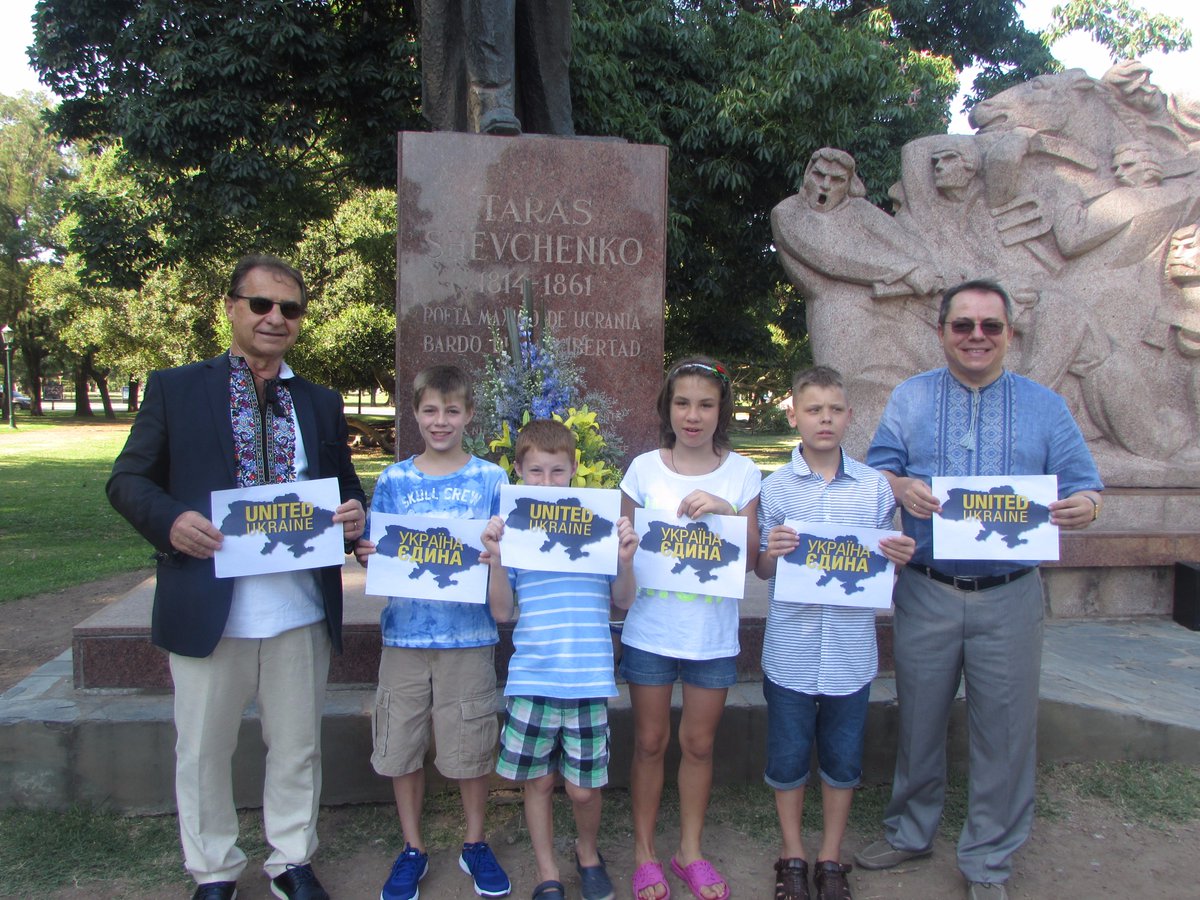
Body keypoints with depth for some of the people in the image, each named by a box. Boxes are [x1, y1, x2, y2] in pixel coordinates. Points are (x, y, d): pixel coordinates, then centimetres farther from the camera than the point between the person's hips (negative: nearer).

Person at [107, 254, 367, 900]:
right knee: (203, 750, 12)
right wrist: (170, 521, -19)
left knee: (297, 746, 14)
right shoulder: (174, 388, 3)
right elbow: (128, 479, 1)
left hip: (301, 610, 3)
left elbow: (345, 489, 16)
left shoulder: (320, 404, 12)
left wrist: (354, 516, -8)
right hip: (208, 608, -2)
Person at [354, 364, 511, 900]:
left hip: (469, 632, -1)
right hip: (404, 630, 2)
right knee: (401, 744, 10)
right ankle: (412, 849, 29)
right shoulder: (393, 480, 4)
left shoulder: (490, 479, 0)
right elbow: (376, 552, 9)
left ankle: (475, 845, 30)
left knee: (471, 745, 8)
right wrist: (365, 554, -13)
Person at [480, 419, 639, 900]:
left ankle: (588, 852, 39)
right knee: (538, 780, 12)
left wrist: (625, 558, -12)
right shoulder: (511, 529, 2)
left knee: (583, 788, 8)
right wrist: (495, 558, -12)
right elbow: (502, 611, 1)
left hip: (588, 677, 0)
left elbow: (623, 601, 6)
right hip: (531, 676, 1)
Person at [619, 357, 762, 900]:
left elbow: (751, 559, -3)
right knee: (650, 742, 10)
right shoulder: (644, 469, -2)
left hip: (713, 633, 1)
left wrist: (728, 511, -19)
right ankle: (644, 852, 28)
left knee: (699, 743, 13)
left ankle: (690, 851, 32)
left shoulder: (740, 472, -2)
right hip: (650, 628, 0)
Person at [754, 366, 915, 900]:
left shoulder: (875, 485, 1)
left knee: (843, 759, 14)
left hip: (852, 650, 1)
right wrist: (773, 552, -18)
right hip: (791, 649, -1)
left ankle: (831, 857, 34)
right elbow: (761, 570, 3)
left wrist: (901, 558, -12)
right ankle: (793, 855, 32)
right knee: (788, 756, 11)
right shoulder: (776, 486, -2)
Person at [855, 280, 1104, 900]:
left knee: (1004, 728, 6)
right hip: (926, 591, 0)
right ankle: (909, 833, 33)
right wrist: (900, 486, -20)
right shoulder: (910, 398, 8)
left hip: (1009, 597, 0)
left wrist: (1083, 507, -20)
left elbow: (1083, 486, 3)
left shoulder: (1045, 406, 7)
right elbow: (879, 465, 3)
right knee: (918, 719, 11)